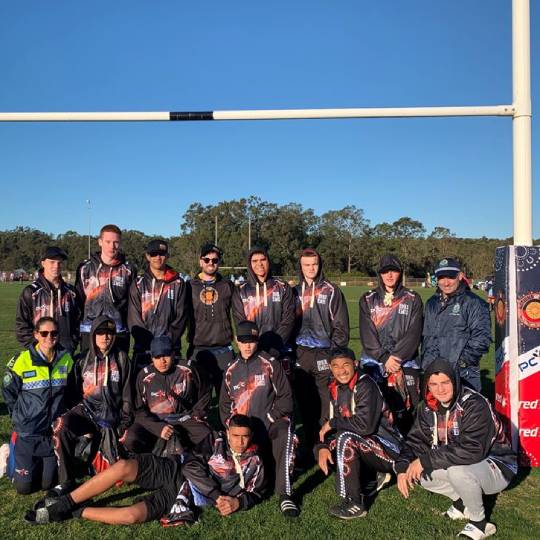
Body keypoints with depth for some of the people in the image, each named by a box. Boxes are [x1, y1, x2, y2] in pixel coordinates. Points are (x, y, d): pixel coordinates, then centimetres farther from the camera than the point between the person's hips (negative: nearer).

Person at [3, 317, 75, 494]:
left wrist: (58, 412, 7)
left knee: (47, 483, 10)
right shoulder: (22, 361, -14)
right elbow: (8, 393, -1)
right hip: (27, 432, -2)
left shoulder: (66, 359, -5)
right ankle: (12, 453, 32)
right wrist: (22, 416, 1)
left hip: (54, 431, 2)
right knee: (24, 486, 5)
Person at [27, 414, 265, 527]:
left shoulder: (254, 464, 4)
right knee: (124, 466, -27)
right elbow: (192, 468, -8)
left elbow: (255, 494, 9)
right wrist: (218, 496, -14)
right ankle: (65, 502, -11)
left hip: (186, 498, -1)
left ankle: (74, 512, -8)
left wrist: (237, 502, -14)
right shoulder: (218, 442, 1)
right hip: (174, 473, 1)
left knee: (133, 516, -29)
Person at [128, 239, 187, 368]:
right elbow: (134, 319, 1)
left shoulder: (178, 284, 7)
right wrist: (150, 344, -9)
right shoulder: (138, 284, 7)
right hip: (143, 350, 0)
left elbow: (181, 316, 2)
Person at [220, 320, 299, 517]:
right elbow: (225, 404, 20)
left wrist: (270, 418, -12)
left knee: (284, 433, -36)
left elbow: (285, 396, -2)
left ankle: (285, 495, -37)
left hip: (272, 422, -4)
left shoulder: (270, 364, 1)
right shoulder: (231, 370, 14)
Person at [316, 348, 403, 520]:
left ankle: (353, 503, -20)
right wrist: (323, 446, -14)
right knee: (320, 449, -2)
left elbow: (365, 425, -30)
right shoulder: (335, 388, 4)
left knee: (345, 438, -31)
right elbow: (329, 422, 5)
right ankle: (372, 480, 5)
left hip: (388, 449, -9)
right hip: (363, 445, 9)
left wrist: (333, 423, -17)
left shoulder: (365, 385, -20)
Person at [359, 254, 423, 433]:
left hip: (405, 364, -1)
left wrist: (396, 356, -11)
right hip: (373, 363, 1)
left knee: (404, 411, -4)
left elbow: (414, 334, 0)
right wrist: (384, 358, -9)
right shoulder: (368, 300, 11)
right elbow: (367, 334, 2)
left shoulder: (412, 300, 9)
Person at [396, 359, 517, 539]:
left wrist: (426, 460, -32)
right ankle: (463, 502, 9)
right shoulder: (428, 407, -4)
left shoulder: (475, 405, -26)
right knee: (420, 473, -10)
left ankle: (479, 522, -9)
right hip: (460, 464, 7)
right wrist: (402, 468, -24)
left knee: (457, 470, -35)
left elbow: (472, 450, -35)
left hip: (498, 468, -7)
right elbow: (416, 440, -5)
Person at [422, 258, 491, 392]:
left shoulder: (473, 303, -4)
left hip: (463, 375, -5)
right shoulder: (431, 304, 17)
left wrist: (460, 363, -13)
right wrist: (426, 363, 8)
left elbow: (481, 338, -10)